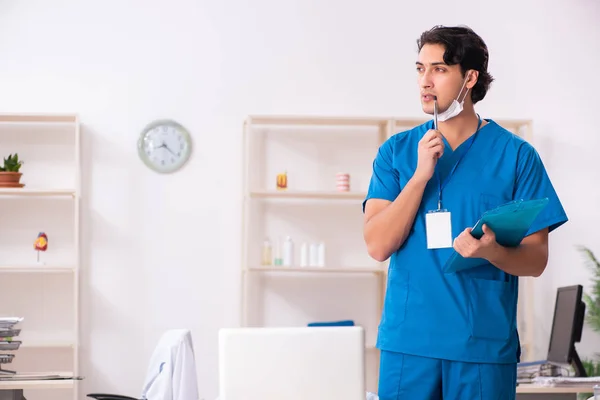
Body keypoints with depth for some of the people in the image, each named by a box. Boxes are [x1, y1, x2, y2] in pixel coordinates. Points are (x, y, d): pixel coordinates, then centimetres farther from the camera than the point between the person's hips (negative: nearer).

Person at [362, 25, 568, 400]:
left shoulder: (516, 154, 0)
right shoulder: (396, 151, 6)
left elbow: (536, 260, -2)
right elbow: (378, 245, -4)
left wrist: (491, 250, -23)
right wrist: (421, 174, -12)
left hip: (485, 344, -1)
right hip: (407, 340, 2)